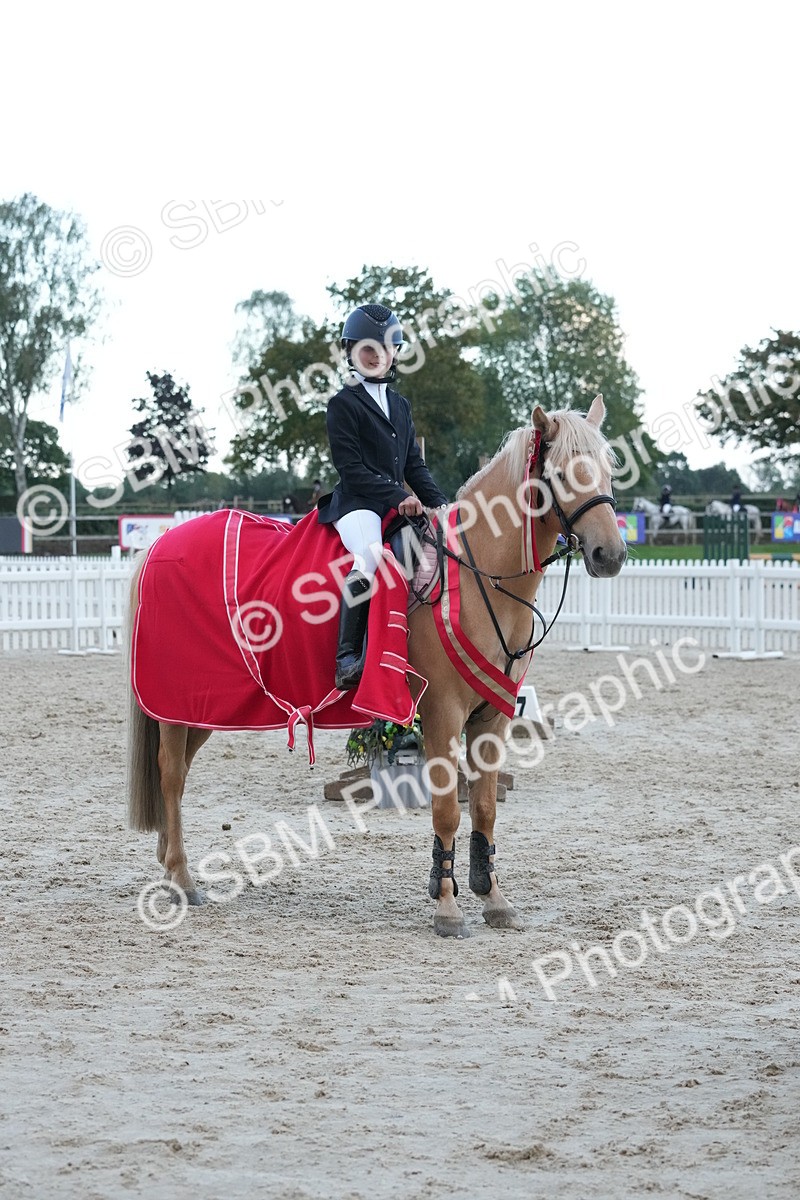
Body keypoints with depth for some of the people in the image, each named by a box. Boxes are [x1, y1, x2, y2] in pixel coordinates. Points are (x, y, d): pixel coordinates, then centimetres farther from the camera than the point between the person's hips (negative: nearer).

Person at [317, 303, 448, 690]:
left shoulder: (400, 406, 23)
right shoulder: (343, 404, 1)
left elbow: (414, 464, 21)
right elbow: (351, 469, -8)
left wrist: (439, 503, 5)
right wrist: (398, 497, -16)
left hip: (402, 506, 8)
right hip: (356, 503, -8)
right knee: (371, 555, -35)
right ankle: (348, 657, -36)